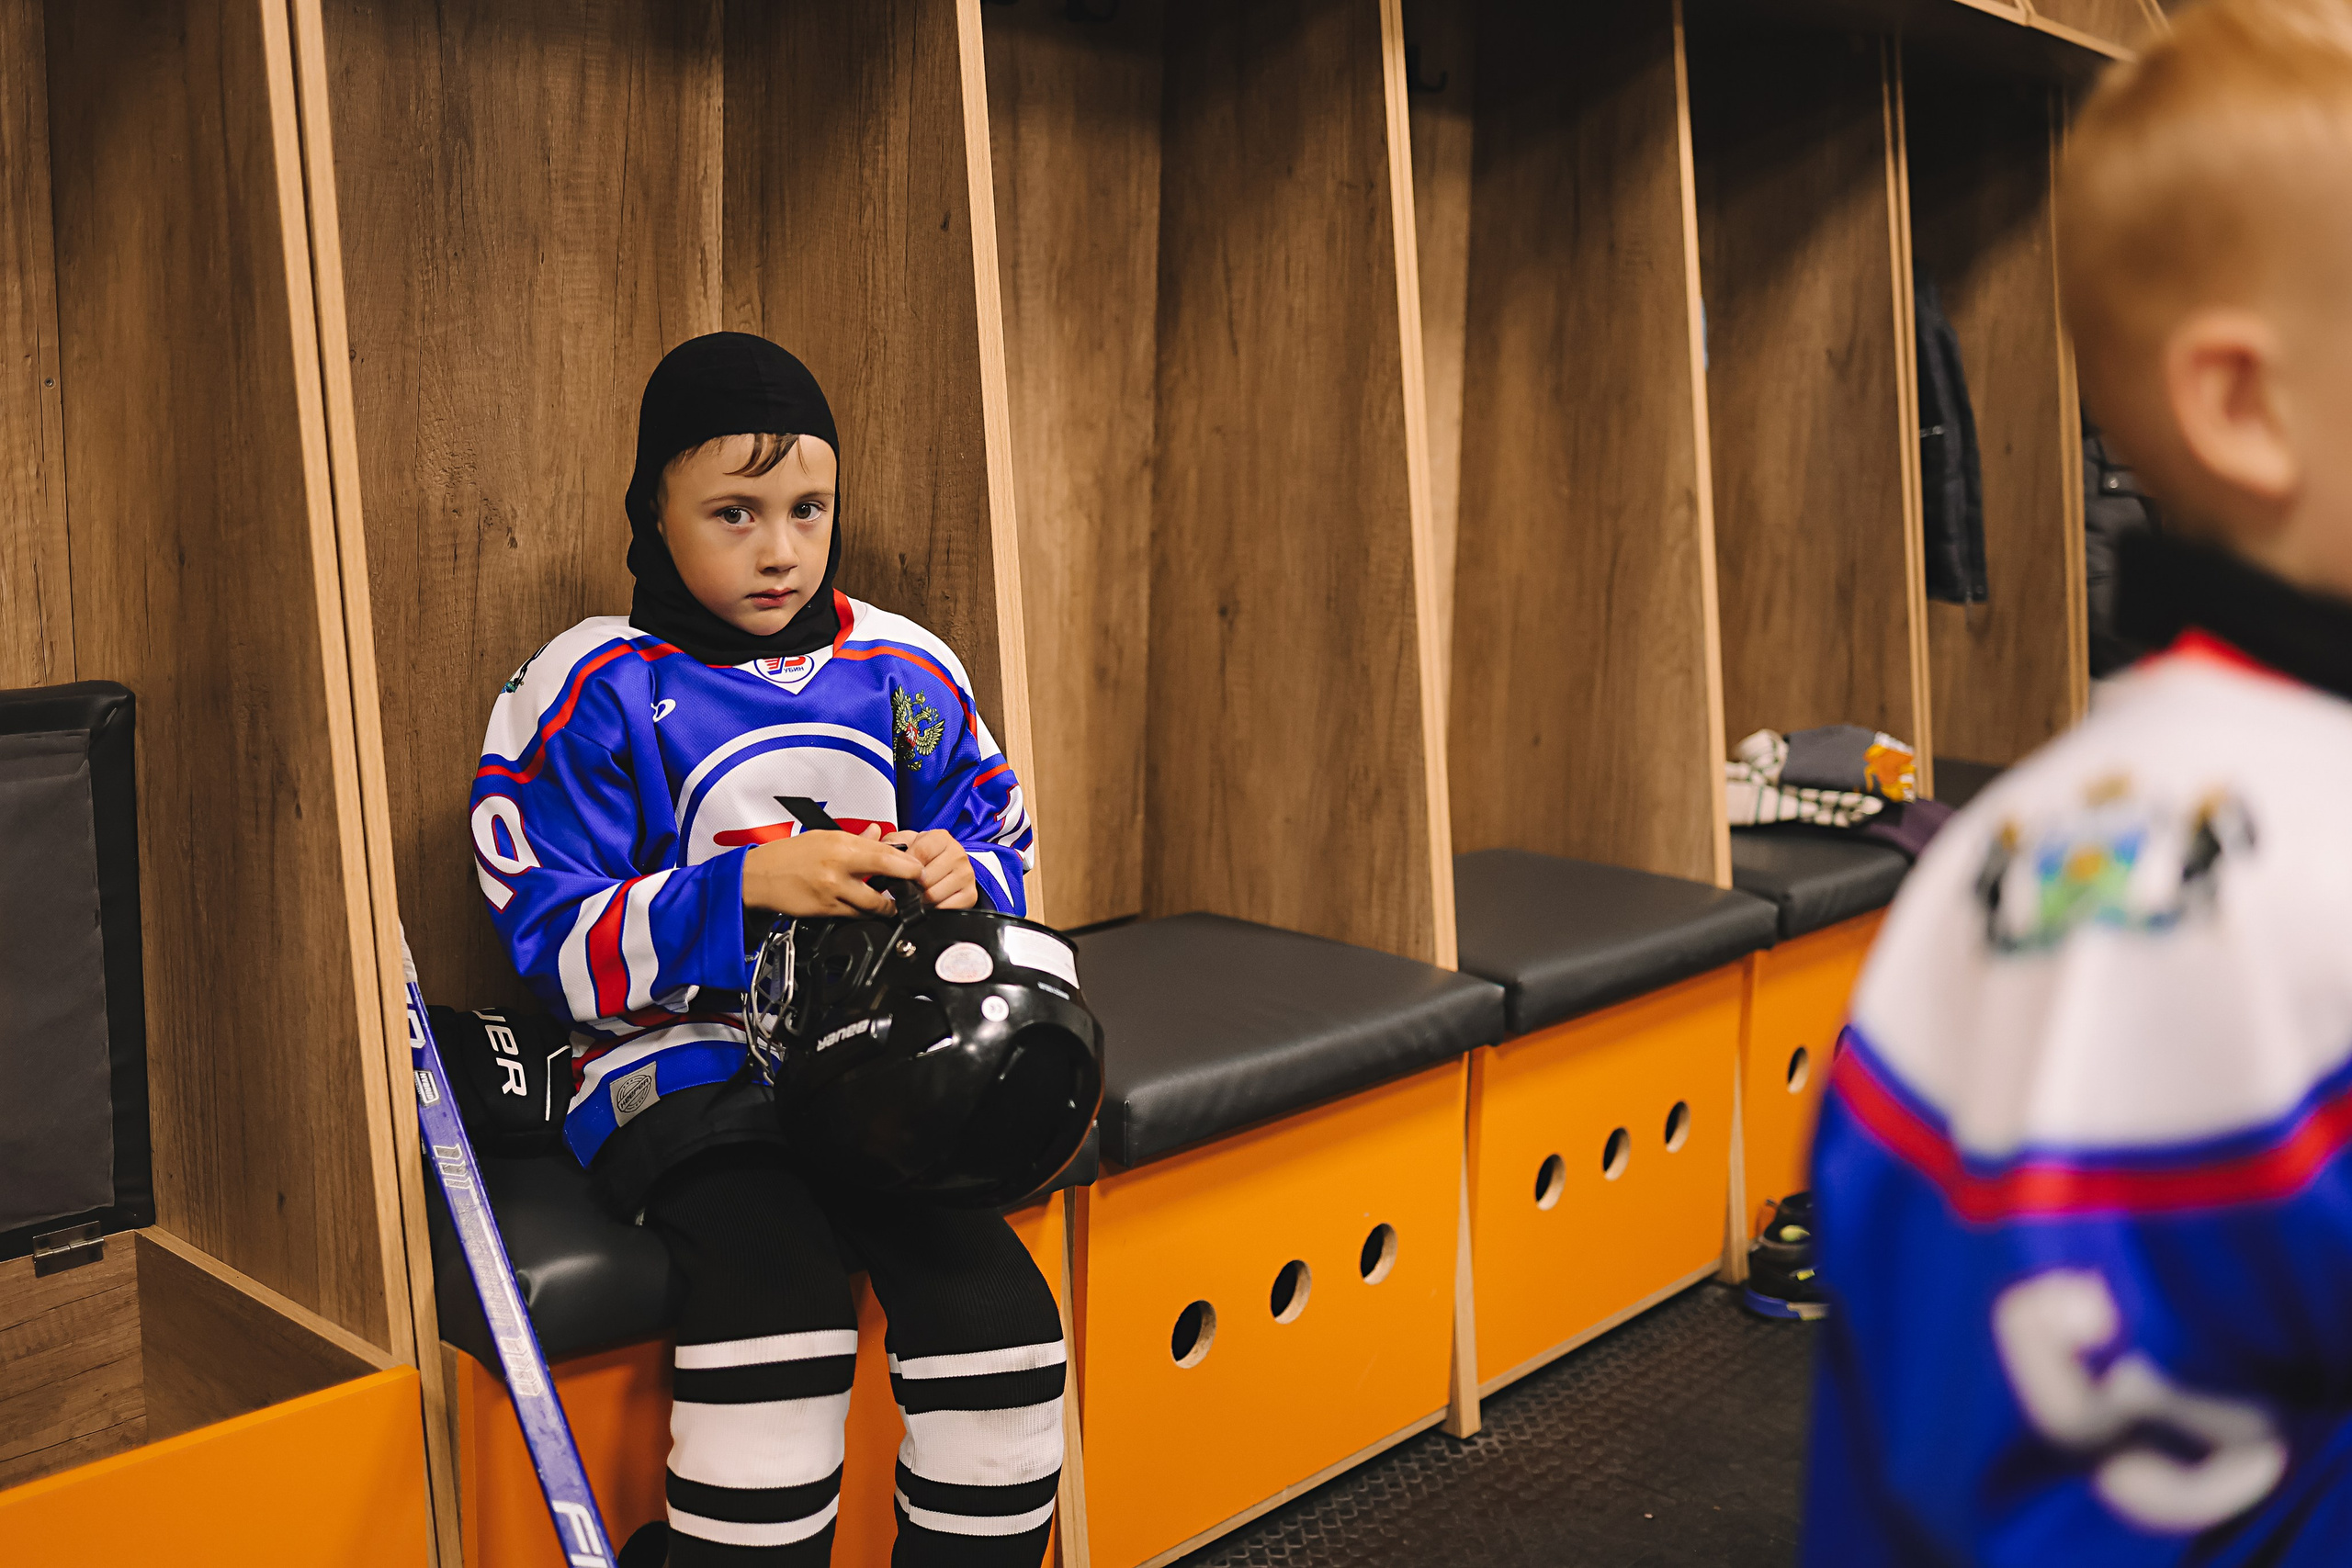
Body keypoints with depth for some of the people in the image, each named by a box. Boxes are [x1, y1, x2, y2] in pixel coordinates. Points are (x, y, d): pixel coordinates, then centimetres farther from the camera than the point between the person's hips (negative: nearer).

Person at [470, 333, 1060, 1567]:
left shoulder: (905, 669, 9)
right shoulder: (595, 692, -3)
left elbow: (1000, 839, 16)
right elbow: (558, 946, -7)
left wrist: (960, 877, -10)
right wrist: (748, 886, -22)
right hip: (681, 1064, -3)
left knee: (996, 1309, -17)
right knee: (781, 1305, -29)